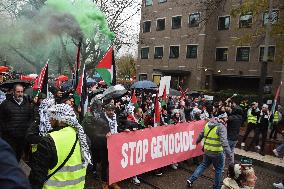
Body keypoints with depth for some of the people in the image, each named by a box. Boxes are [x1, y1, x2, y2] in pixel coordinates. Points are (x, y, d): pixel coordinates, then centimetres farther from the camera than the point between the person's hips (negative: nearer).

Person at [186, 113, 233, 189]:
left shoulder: (208, 124, 3)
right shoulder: (221, 127, -17)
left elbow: (201, 135, 17)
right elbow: (224, 142, -28)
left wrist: (197, 141, 36)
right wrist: (230, 156, -30)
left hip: (207, 150, 6)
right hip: (217, 152, -6)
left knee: (203, 165, 24)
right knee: (219, 169, 16)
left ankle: (191, 179, 23)